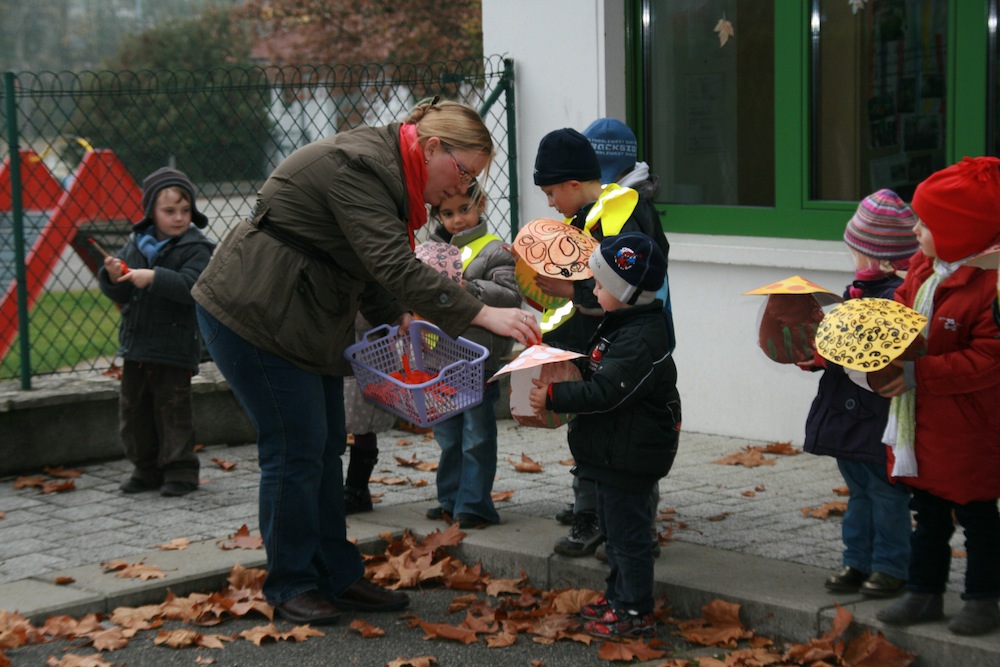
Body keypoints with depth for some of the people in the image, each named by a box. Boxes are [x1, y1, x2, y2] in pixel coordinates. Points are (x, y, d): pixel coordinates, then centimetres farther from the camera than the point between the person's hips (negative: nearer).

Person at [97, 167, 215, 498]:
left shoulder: (195, 248, -8)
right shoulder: (136, 244, 8)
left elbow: (191, 286, -25)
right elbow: (118, 293, 10)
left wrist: (153, 278, -32)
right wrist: (113, 276, -12)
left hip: (174, 349, -6)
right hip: (136, 346, 6)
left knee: (173, 409, -1)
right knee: (133, 410, 12)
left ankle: (180, 470, 9)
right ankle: (146, 468, 24)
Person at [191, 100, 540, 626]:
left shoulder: (382, 169, 8)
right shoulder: (355, 167, -24)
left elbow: (371, 263, 17)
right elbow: (395, 266, -34)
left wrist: (394, 319, 2)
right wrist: (484, 315, -35)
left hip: (304, 321, 10)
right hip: (252, 317, -10)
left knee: (326, 445, 11)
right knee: (295, 449, -6)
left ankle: (337, 577, 19)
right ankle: (290, 587, 8)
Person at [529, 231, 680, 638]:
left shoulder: (640, 340, -24)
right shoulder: (619, 325, 10)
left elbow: (604, 392, -28)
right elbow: (599, 376, 22)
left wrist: (553, 398, -23)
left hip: (630, 456, -11)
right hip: (613, 452, 11)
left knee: (627, 530, -3)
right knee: (614, 527, 20)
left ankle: (635, 611, 6)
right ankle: (618, 596, 32)